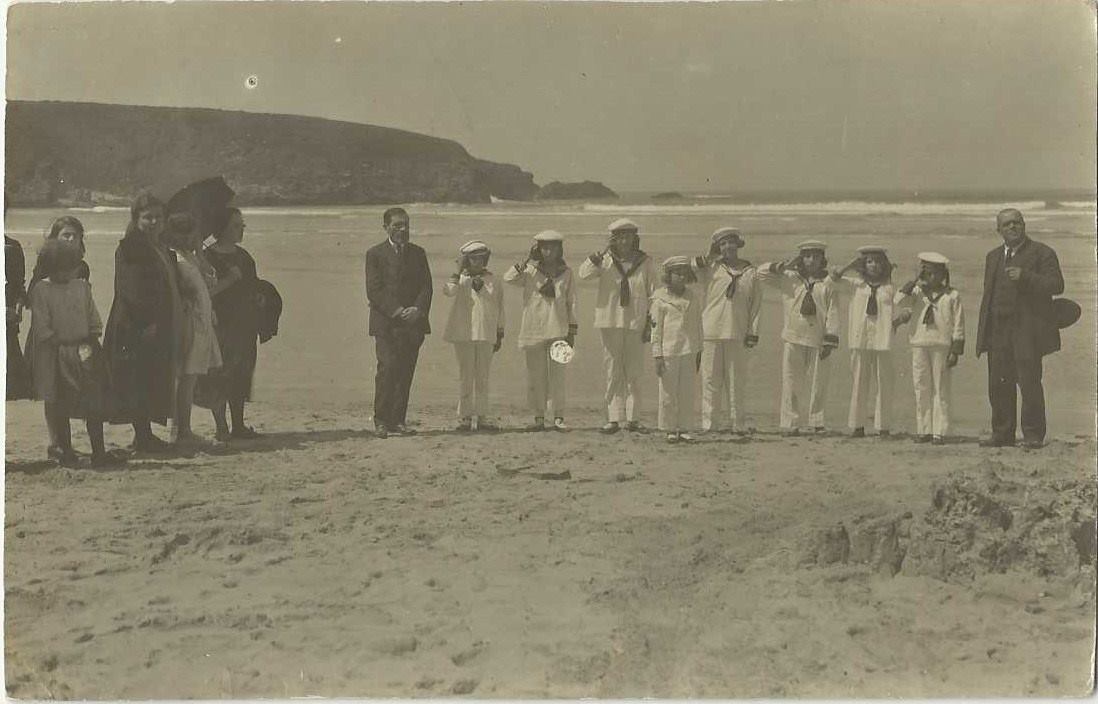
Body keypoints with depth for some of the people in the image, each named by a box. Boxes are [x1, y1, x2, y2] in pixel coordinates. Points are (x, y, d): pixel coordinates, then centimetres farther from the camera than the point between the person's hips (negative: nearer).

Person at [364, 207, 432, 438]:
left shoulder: (417, 253, 15)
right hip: (386, 323, -4)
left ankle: (398, 421, 7)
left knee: (406, 372, 1)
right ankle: (381, 421, -7)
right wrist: (396, 311, -15)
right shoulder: (375, 254, 3)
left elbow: (426, 286, 10)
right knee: (388, 368, -13)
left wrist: (418, 310, -9)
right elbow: (373, 291, -4)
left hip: (413, 323, 4)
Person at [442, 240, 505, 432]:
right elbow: (449, 290, -20)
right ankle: (465, 417, 3)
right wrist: (459, 270, -18)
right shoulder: (460, 280, 3)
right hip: (463, 335, -2)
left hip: (486, 336, 2)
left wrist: (500, 336, 13)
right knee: (466, 377, -1)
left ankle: (481, 417, 8)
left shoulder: (493, 282, 9)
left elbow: (499, 310, 14)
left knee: (482, 378, 5)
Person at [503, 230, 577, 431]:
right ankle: (539, 417, 10)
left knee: (557, 374, -1)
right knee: (536, 375, 3)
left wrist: (572, 330, 6)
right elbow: (508, 278, -14)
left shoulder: (565, 273, 8)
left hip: (558, 329, 0)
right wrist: (527, 260, -16)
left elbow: (571, 302, 10)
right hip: (534, 329, 0)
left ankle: (558, 417, 1)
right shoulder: (530, 271, 3)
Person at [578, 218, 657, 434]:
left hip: (636, 324, 0)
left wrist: (650, 324, 4)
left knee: (634, 374, 3)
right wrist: (600, 254, -25)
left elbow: (652, 295, 9)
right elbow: (584, 273, -15)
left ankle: (632, 418, 10)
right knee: (613, 373, 2)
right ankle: (613, 419, 5)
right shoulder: (606, 261, 2)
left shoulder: (645, 262, 4)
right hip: (610, 323, 0)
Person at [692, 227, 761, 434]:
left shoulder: (751, 272, 9)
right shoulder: (711, 267, 8)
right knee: (711, 380, 1)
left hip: (737, 334, 0)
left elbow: (756, 304, 10)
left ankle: (737, 425, 7)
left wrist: (753, 332, 4)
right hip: (711, 332, 0)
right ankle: (710, 424, 5)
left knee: (737, 382, 2)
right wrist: (709, 255, -6)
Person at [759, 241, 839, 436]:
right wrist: (784, 266, -5)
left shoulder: (827, 283, 5)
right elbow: (762, 272, 6)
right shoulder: (789, 278, 8)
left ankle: (817, 423, 12)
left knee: (818, 383, 3)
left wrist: (830, 341, -5)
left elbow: (832, 314, 1)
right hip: (793, 339, 1)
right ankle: (790, 423, 4)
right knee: (791, 383, 0)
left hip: (818, 341, 0)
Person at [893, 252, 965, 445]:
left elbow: (958, 326, 1)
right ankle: (923, 430, 11)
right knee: (921, 389, 5)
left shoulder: (952, 296, 2)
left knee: (940, 391, 0)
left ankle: (939, 432, 2)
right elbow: (900, 300, -6)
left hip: (941, 346, -3)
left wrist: (956, 351, -4)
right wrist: (916, 282, -8)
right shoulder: (918, 292, 10)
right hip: (919, 345, 3)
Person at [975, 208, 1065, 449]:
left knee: (1029, 383, -8)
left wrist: (1025, 276, -22)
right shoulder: (993, 257, 19)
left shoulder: (1042, 253, 1)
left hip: (1027, 331, -5)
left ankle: (1033, 435, 0)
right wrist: (983, 334, 15)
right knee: (998, 385, 5)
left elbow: (1056, 285, -10)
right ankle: (1001, 434, 13)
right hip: (998, 330, 6)